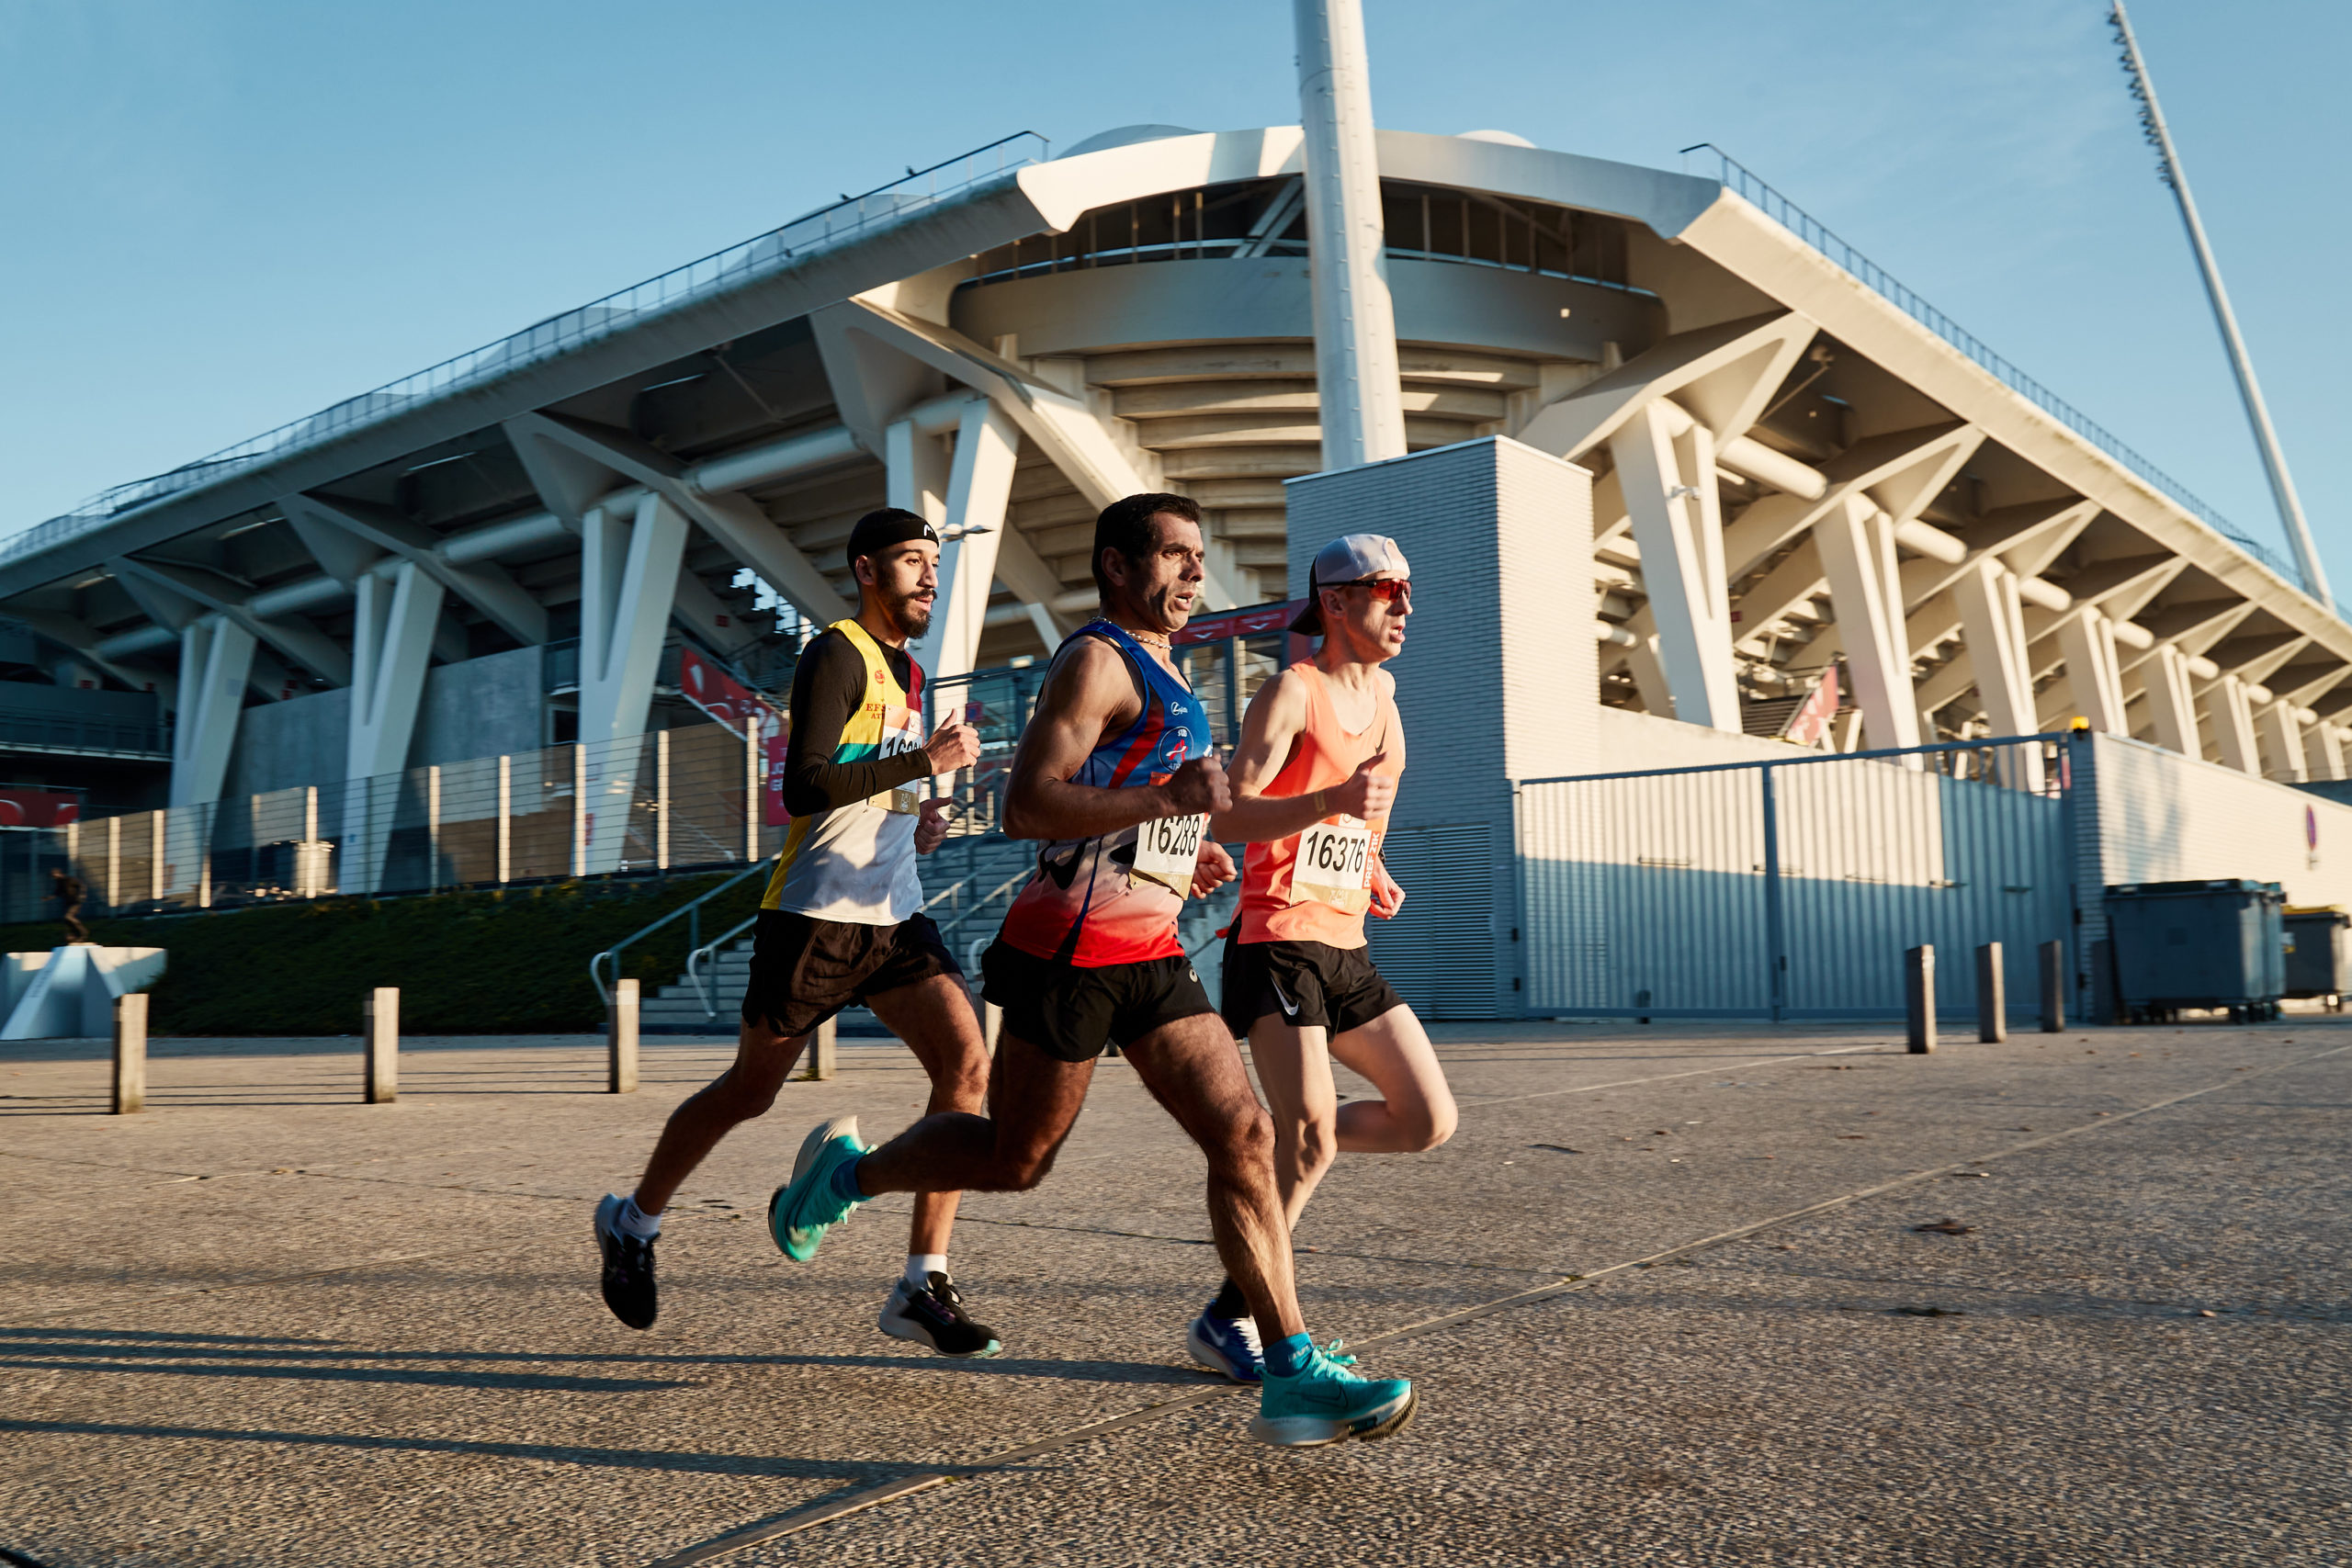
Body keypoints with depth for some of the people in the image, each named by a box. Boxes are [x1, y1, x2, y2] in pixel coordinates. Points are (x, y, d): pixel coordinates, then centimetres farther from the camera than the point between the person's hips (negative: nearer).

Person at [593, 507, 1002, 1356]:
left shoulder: (905, 670, 19)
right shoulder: (837, 655, -8)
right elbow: (803, 789, -20)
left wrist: (914, 825, 12)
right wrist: (926, 761, -20)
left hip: (893, 913, 7)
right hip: (817, 914, -7)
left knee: (969, 1068, -12)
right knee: (748, 1091, 6)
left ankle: (923, 1286, -7)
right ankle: (633, 1222, 32)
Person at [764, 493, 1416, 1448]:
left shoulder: (1162, 675, 20)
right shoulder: (1096, 660, -10)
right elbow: (1026, 806, -22)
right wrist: (1171, 799, -27)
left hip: (1152, 953, 9)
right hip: (1070, 949, -8)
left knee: (1244, 1136, -4)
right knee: (1013, 1159, 5)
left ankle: (1293, 1375, -3)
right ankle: (845, 1170, 31)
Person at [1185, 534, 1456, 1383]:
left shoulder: (1382, 697, 16)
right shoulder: (1292, 691, -8)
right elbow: (1229, 815, -20)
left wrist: (1373, 872, 15)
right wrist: (1335, 800, -34)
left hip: (1347, 948, 8)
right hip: (1278, 940, -8)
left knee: (1430, 1120, 2)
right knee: (1311, 1140, -15)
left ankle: (1269, 1146, 19)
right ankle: (1228, 1320, 0)